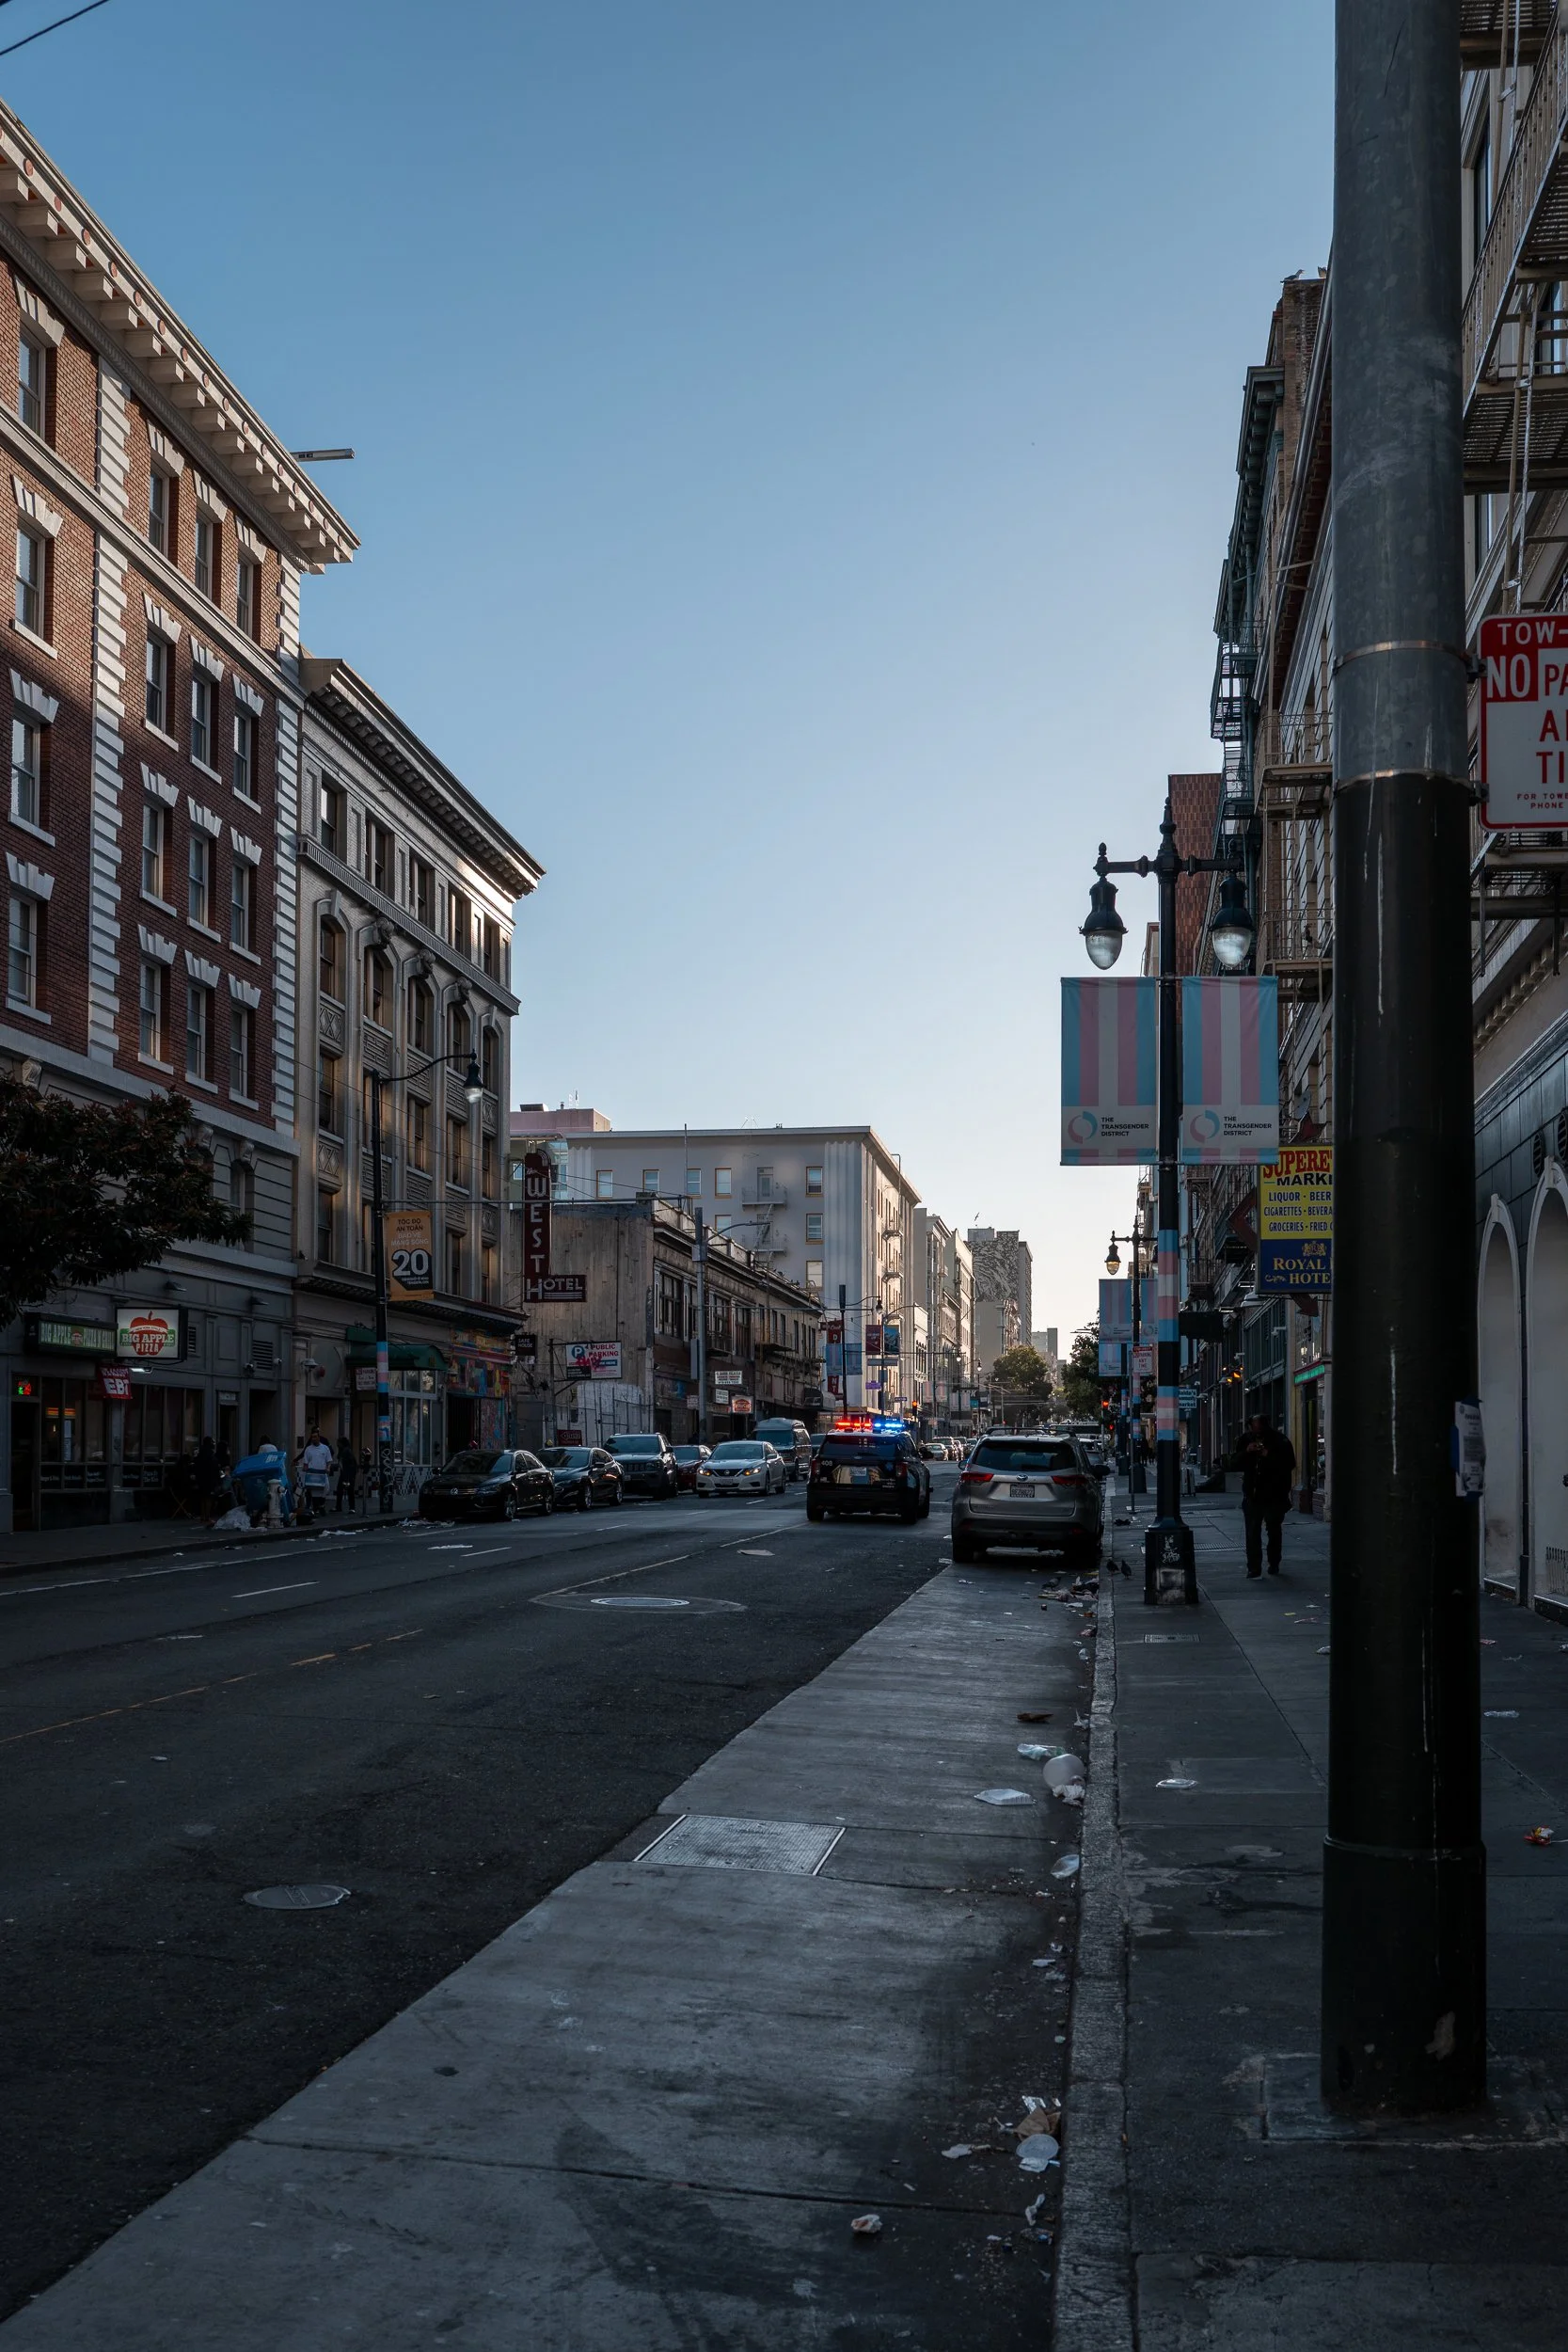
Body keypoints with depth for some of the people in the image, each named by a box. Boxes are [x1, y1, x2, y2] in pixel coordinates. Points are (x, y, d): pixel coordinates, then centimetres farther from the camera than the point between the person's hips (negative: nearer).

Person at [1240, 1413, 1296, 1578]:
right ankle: (1254, 1567, -3)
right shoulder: (1246, 1440, 4)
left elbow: (1289, 1464, -14)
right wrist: (1247, 1452, -13)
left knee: (1274, 1531, 10)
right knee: (1252, 1532, -4)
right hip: (1252, 1493, 2)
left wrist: (1268, 1455, -23)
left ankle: (1274, 1564, 22)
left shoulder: (1280, 1441, -7)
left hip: (1275, 1495, -2)